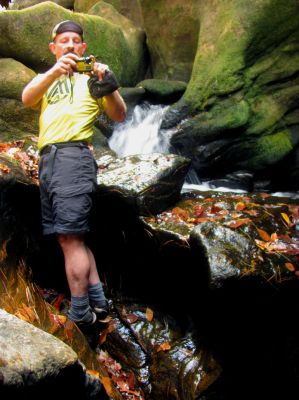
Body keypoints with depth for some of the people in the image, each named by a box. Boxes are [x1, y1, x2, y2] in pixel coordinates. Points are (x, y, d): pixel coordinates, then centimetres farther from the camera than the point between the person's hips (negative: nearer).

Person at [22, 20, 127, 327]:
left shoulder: (91, 77, 10)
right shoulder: (46, 80, 23)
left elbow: (119, 116, -1)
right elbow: (27, 99, 0)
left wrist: (109, 89, -22)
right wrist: (54, 72, -19)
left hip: (72, 156, -7)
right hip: (47, 160, 7)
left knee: (71, 238, -10)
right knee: (69, 238, 8)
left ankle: (79, 316, -2)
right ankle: (97, 303, 16)